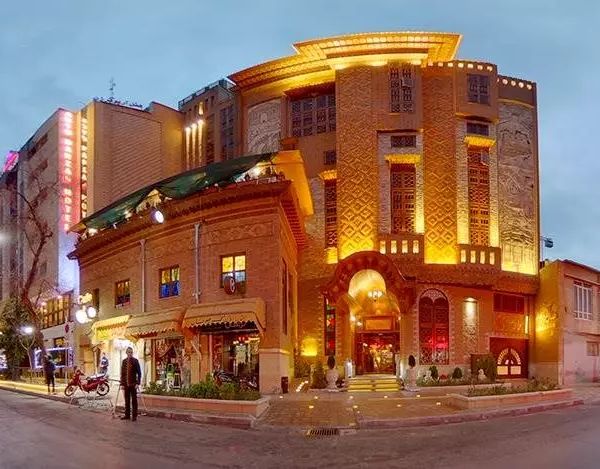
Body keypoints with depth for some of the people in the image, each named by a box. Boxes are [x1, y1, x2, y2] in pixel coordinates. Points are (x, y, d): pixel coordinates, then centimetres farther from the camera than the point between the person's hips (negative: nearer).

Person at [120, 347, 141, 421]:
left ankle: (134, 416, 4)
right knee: (127, 400, 8)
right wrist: (122, 383, 4)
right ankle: (127, 415, 15)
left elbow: (139, 372, -3)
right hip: (126, 384, 4)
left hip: (133, 384, -4)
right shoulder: (124, 361, 9)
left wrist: (137, 383, -11)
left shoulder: (135, 361, -2)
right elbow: (122, 373, 10)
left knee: (134, 400, 1)